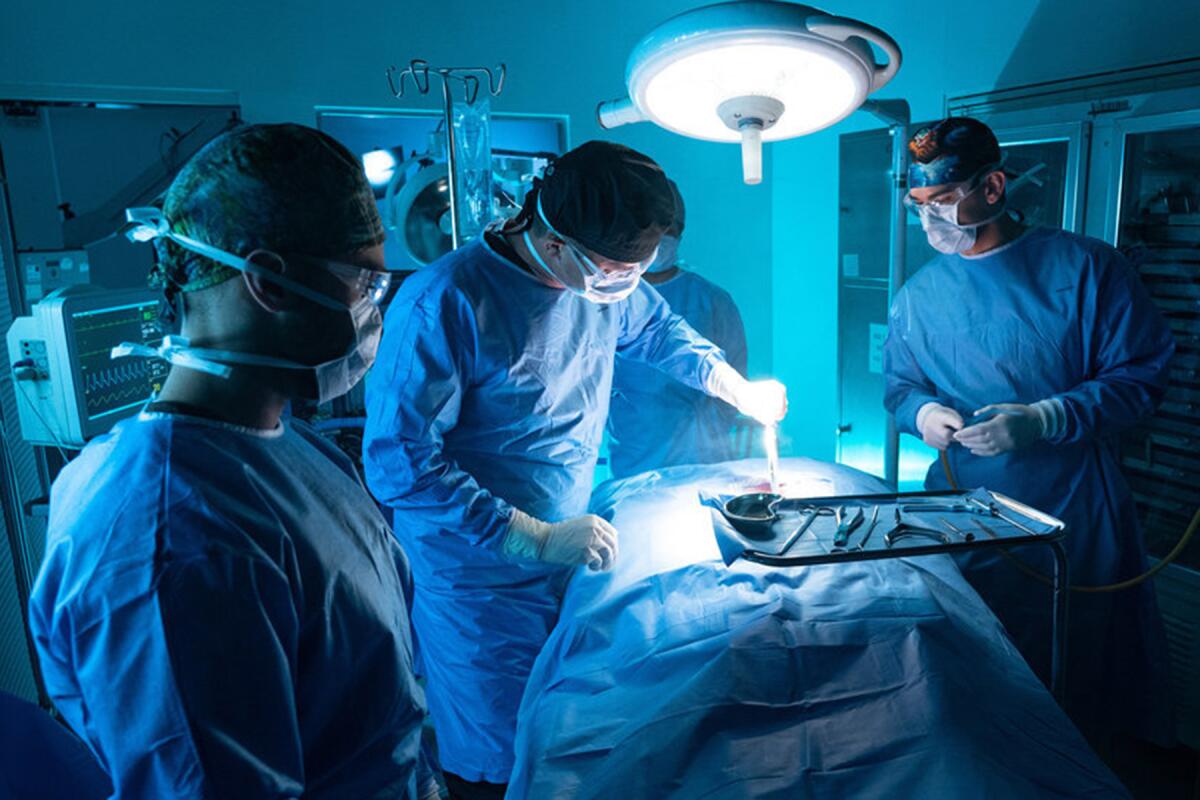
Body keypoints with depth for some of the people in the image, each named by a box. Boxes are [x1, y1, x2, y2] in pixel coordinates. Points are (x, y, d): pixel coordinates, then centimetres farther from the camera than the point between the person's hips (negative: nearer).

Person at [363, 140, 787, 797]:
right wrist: (534, 540, -25)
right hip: (481, 583, -6)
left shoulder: (605, 280, -2)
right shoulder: (443, 303, -24)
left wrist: (737, 388, 6)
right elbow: (400, 464, -24)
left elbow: (656, 328, 20)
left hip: (574, 565, 7)